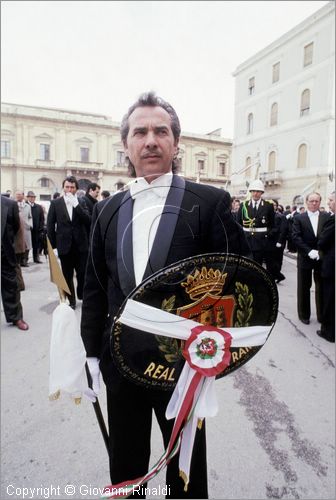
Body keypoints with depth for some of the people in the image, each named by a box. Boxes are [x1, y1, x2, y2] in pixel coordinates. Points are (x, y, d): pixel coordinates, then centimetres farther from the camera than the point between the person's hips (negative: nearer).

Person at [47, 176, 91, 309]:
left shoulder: (81, 202, 4)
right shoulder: (55, 203, 2)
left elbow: (88, 220, -9)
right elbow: (50, 225, 3)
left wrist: (76, 205, -16)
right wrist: (53, 245, -1)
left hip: (80, 244, 0)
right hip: (64, 245, 0)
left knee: (83, 273, 4)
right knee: (67, 275, 8)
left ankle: (82, 295, 27)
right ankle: (71, 300, 21)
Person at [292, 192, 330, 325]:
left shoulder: (327, 217, 4)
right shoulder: (299, 218, 0)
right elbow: (296, 237, -8)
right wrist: (309, 251, -16)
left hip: (322, 258, 1)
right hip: (305, 258, -1)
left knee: (322, 288, 8)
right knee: (304, 288, 8)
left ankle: (322, 315, 21)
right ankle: (304, 315, 21)